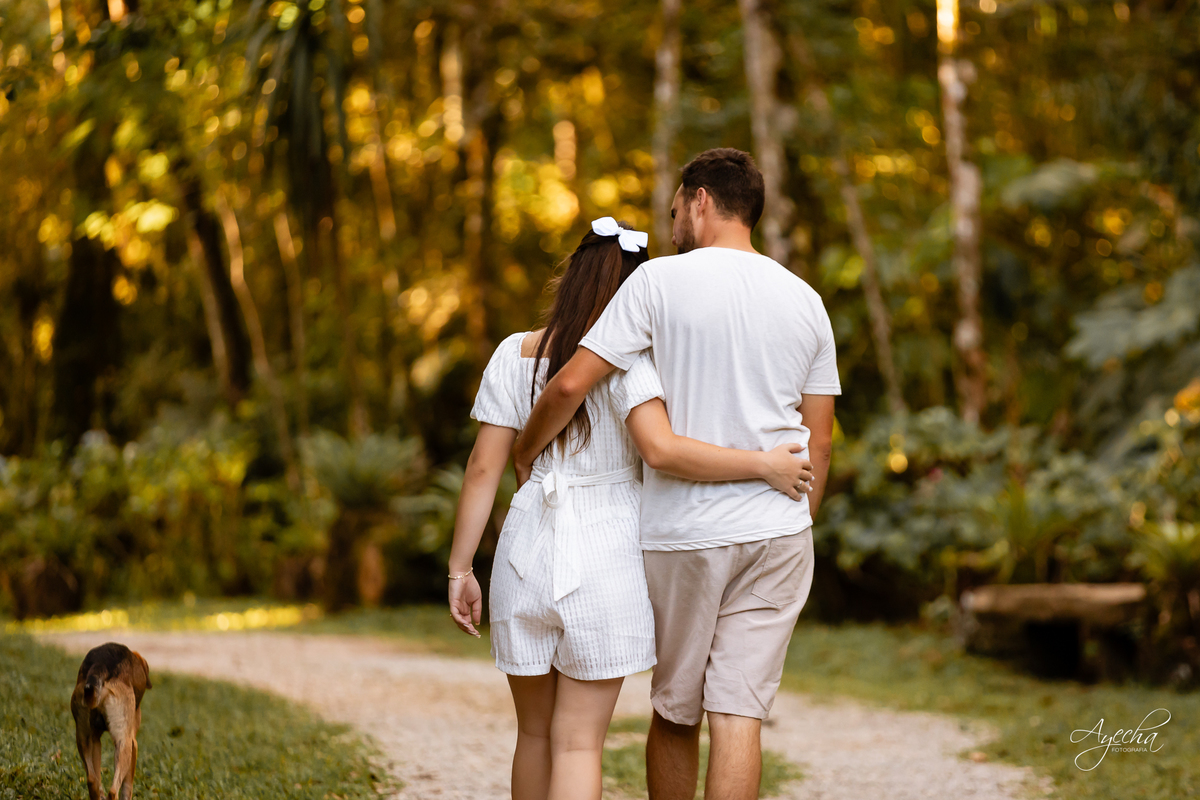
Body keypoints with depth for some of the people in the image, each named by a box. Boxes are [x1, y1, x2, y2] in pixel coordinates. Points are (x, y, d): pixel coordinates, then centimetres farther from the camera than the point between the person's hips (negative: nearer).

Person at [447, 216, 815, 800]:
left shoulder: (514, 354, 3)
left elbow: (483, 470, 1)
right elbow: (661, 449, -23)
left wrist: (460, 569, 6)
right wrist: (762, 465, -15)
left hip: (527, 553, 3)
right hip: (604, 556, -3)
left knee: (535, 732, 17)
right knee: (578, 741, 1)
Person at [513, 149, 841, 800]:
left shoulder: (661, 281, -5)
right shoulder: (804, 300, 8)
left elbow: (570, 384, -10)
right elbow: (819, 440, 11)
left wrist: (525, 453, 7)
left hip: (681, 533, -2)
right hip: (778, 533, 3)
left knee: (674, 714, 12)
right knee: (739, 713, -1)